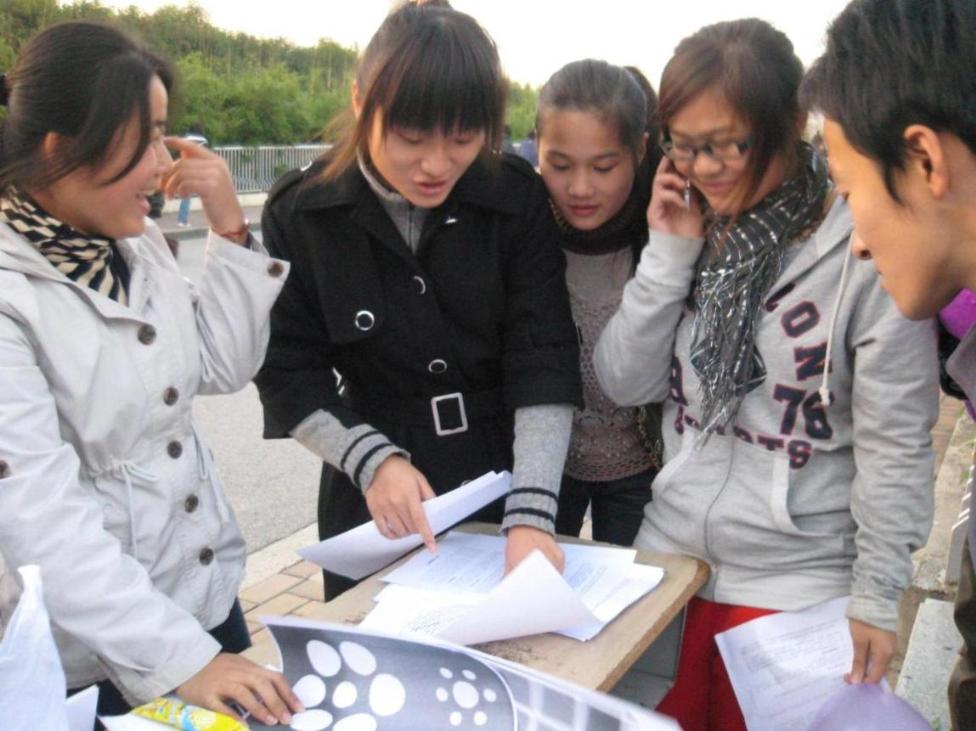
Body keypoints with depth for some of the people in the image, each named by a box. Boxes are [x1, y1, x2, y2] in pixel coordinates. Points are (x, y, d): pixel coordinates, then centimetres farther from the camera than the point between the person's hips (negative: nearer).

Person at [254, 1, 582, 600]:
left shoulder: (517, 200, -11)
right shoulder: (301, 215, -10)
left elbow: (545, 365, -15)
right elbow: (288, 373, -7)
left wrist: (531, 513, -25)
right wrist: (372, 459, -22)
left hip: (508, 486, 1)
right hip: (377, 507, 0)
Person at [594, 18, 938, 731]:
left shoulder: (869, 250, -14)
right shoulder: (696, 235, 2)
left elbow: (895, 446, -11)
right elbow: (625, 383, -2)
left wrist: (877, 597, -9)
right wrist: (670, 253, -10)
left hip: (797, 582, -4)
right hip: (669, 555, 5)